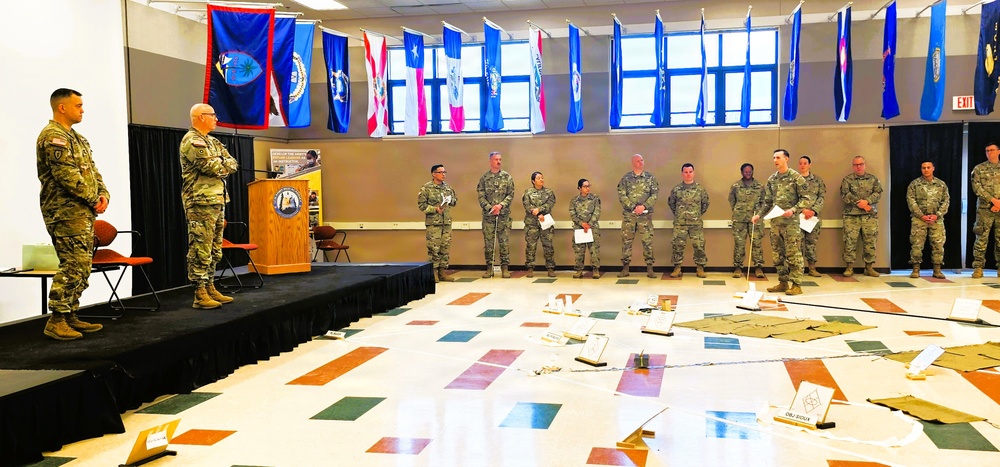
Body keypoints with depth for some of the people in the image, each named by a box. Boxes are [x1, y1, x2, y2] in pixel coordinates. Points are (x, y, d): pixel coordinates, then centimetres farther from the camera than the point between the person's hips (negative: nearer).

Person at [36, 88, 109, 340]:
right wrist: (93, 200, -13)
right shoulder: (53, 136, -11)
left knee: (81, 267, 11)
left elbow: (92, 170, 19)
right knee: (73, 266, -12)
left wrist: (103, 194, 1)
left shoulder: (76, 137, 20)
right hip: (67, 212, -10)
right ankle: (56, 321, -6)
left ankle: (70, 316, 18)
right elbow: (67, 175, -19)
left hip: (84, 212, 10)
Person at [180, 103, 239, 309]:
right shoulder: (192, 141, -9)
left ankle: (210, 289, 20)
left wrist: (221, 164, -6)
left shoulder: (212, 142, 20)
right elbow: (213, 167, -19)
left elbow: (233, 164, 13)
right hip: (201, 204, -10)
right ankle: (200, 295, -7)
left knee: (214, 250, 13)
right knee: (200, 250, -8)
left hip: (217, 201, 10)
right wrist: (224, 163, 1)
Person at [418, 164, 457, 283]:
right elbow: (421, 204, -7)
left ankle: (442, 272, 14)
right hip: (433, 222, -6)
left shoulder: (447, 187, 12)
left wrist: (451, 200, -1)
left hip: (447, 222, 6)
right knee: (434, 248, -6)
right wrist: (435, 209, -17)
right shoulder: (426, 188, -5)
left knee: (445, 247, 7)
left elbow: (455, 200, 21)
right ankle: (433, 272, 1)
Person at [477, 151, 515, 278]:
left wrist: (500, 205, -13)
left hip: (504, 214, 0)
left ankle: (505, 268, 5)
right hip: (488, 215, 0)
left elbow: (511, 194, 1)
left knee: (504, 241, 0)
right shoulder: (484, 178, 6)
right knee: (488, 242, 2)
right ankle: (489, 268, 9)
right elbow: (481, 196, 0)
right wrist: (490, 208, -12)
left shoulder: (507, 177, 6)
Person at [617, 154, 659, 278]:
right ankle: (625, 268, 9)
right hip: (628, 214, 0)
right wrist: (633, 207, -13)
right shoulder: (626, 178, 4)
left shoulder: (650, 178, 6)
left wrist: (644, 206, -13)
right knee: (626, 240, 2)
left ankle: (649, 268, 4)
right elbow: (621, 196, -3)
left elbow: (655, 194, -1)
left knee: (647, 240, -2)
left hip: (646, 214, 0)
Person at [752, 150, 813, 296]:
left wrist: (793, 210, -20)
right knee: (778, 254, 9)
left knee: (793, 254, -5)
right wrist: (759, 215, 5)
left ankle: (796, 285, 0)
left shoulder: (796, 177, -5)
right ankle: (783, 282, 18)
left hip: (791, 222, -6)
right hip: (775, 222, 6)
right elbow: (767, 201, 17)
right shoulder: (771, 179, 12)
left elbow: (807, 199, -7)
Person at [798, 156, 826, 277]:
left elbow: (822, 197, 3)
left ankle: (812, 268, 9)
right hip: (798, 215, -2)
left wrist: (814, 210, -11)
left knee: (812, 242, 5)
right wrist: (803, 210, -15)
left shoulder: (818, 180, 10)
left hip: (814, 215, 2)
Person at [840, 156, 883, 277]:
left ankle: (869, 267, 10)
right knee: (850, 241, -5)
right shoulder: (847, 179, 6)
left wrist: (867, 201, -16)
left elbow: (878, 193, 1)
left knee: (870, 241, 2)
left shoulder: (873, 179, 12)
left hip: (870, 215, 2)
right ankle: (849, 267, 2)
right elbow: (845, 195, -7)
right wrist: (859, 203, -15)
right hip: (851, 215, -2)